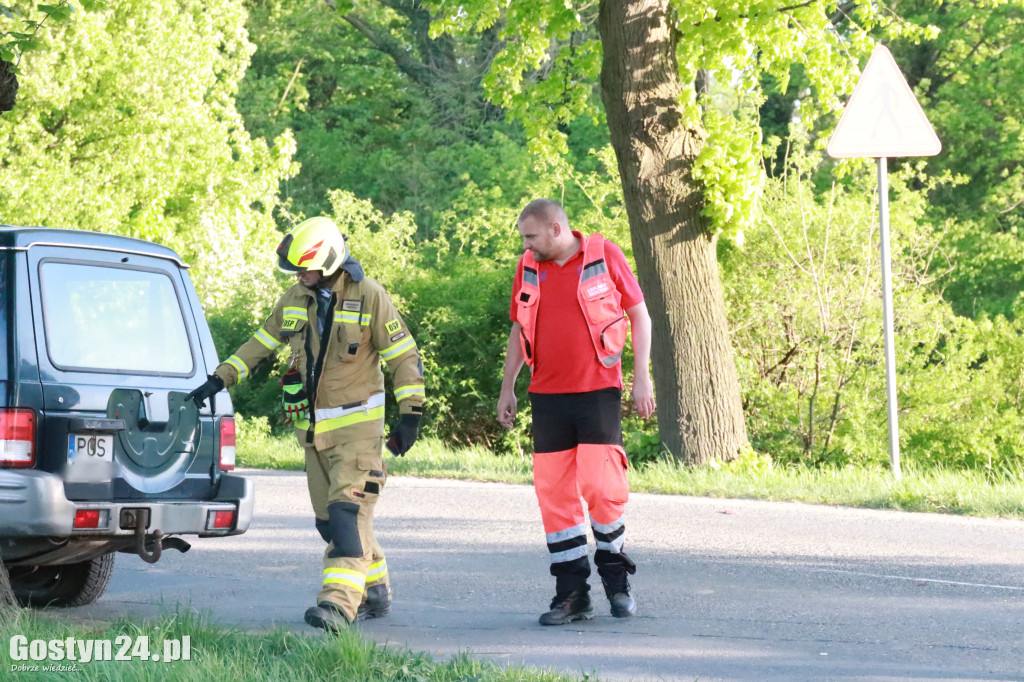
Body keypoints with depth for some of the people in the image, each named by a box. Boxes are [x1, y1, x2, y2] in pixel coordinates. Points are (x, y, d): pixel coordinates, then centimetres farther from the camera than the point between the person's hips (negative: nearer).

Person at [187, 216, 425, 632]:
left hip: (356, 424, -6)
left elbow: (404, 356, -7)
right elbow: (262, 343, 19)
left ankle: (339, 603, -26)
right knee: (329, 519, 8)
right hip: (314, 427, 6)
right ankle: (375, 593, 22)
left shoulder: (369, 297, -10)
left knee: (347, 510, -17)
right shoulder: (297, 299, 7)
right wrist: (220, 380, 14)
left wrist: (410, 415, -11)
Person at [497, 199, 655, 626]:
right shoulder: (529, 268, 9)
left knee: (600, 485, -10)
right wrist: (507, 389, 18)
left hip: (598, 391, -4)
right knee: (553, 492, 1)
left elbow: (639, 316, 3)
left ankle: (615, 576, 10)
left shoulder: (605, 257, -2)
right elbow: (519, 331, 19)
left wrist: (642, 378, -2)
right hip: (548, 397, 4)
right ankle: (572, 594, 7)